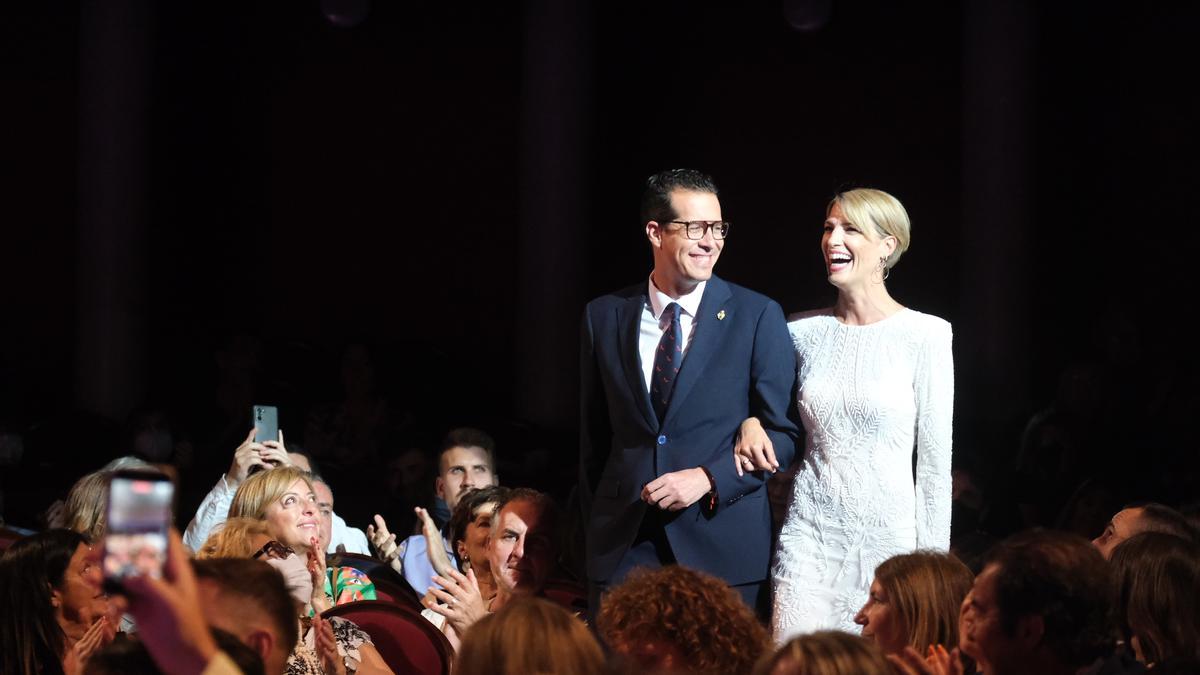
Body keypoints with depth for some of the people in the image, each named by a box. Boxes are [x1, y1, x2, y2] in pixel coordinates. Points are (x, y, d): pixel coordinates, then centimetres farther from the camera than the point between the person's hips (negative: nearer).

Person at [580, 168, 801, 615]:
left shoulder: (757, 316, 2)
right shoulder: (605, 317, 9)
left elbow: (784, 432, 1)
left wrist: (709, 478, -12)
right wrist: (595, 535, 13)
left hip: (722, 544, -2)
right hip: (623, 546, 2)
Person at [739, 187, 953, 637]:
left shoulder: (924, 336, -4)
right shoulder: (803, 332, 6)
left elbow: (935, 460, -3)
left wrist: (932, 563, -5)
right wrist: (751, 422, 1)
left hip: (889, 536, -3)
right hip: (810, 536, 3)